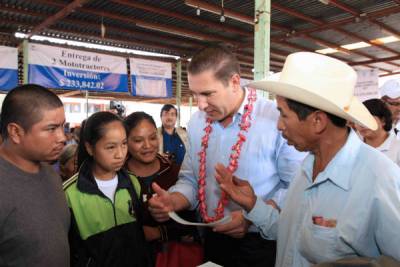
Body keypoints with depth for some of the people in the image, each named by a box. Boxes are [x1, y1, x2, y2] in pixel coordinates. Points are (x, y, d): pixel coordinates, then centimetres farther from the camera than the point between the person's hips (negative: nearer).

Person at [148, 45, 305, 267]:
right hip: (213, 239, 5)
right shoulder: (196, 123, 0)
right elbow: (190, 180, 6)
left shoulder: (277, 120, -18)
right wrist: (172, 202, -12)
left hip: (262, 243, -5)